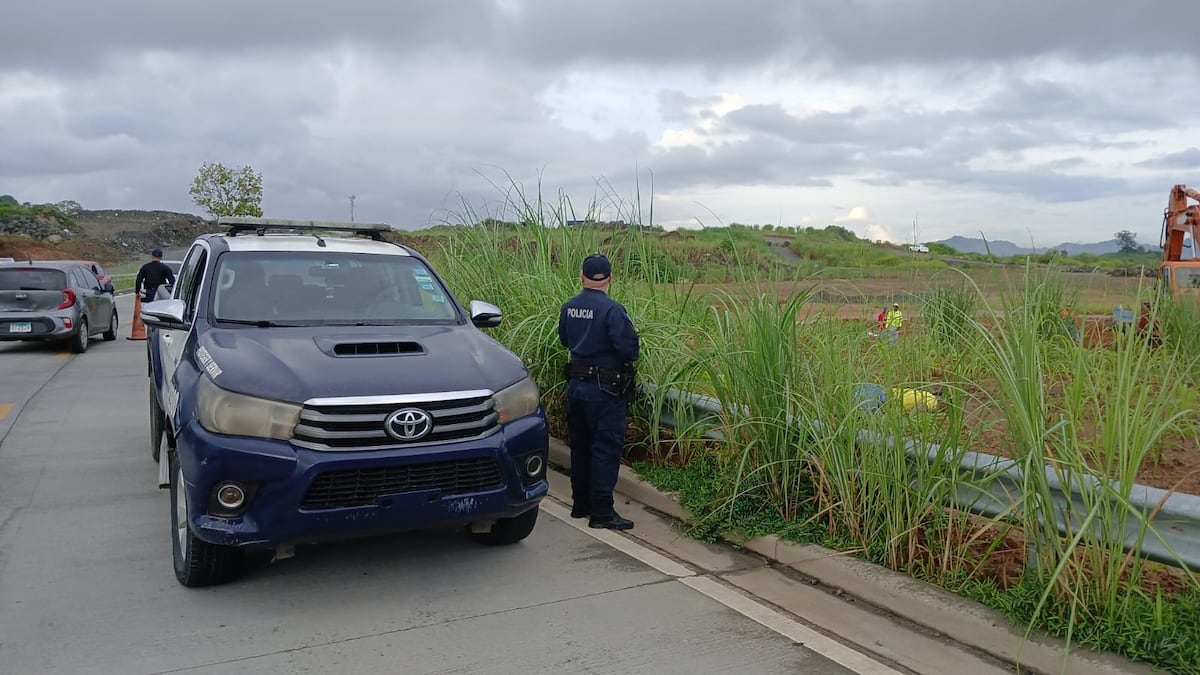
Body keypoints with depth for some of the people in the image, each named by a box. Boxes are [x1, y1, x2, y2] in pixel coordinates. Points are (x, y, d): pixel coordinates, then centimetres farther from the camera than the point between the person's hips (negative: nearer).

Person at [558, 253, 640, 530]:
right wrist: (635, 342, -1)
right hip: (605, 389, -7)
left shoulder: (568, 308, 3)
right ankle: (602, 512, 3)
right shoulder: (612, 309, -18)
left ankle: (580, 504, 27)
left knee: (580, 446, 17)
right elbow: (629, 349, -22)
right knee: (606, 448, 0)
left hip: (576, 384, 7)